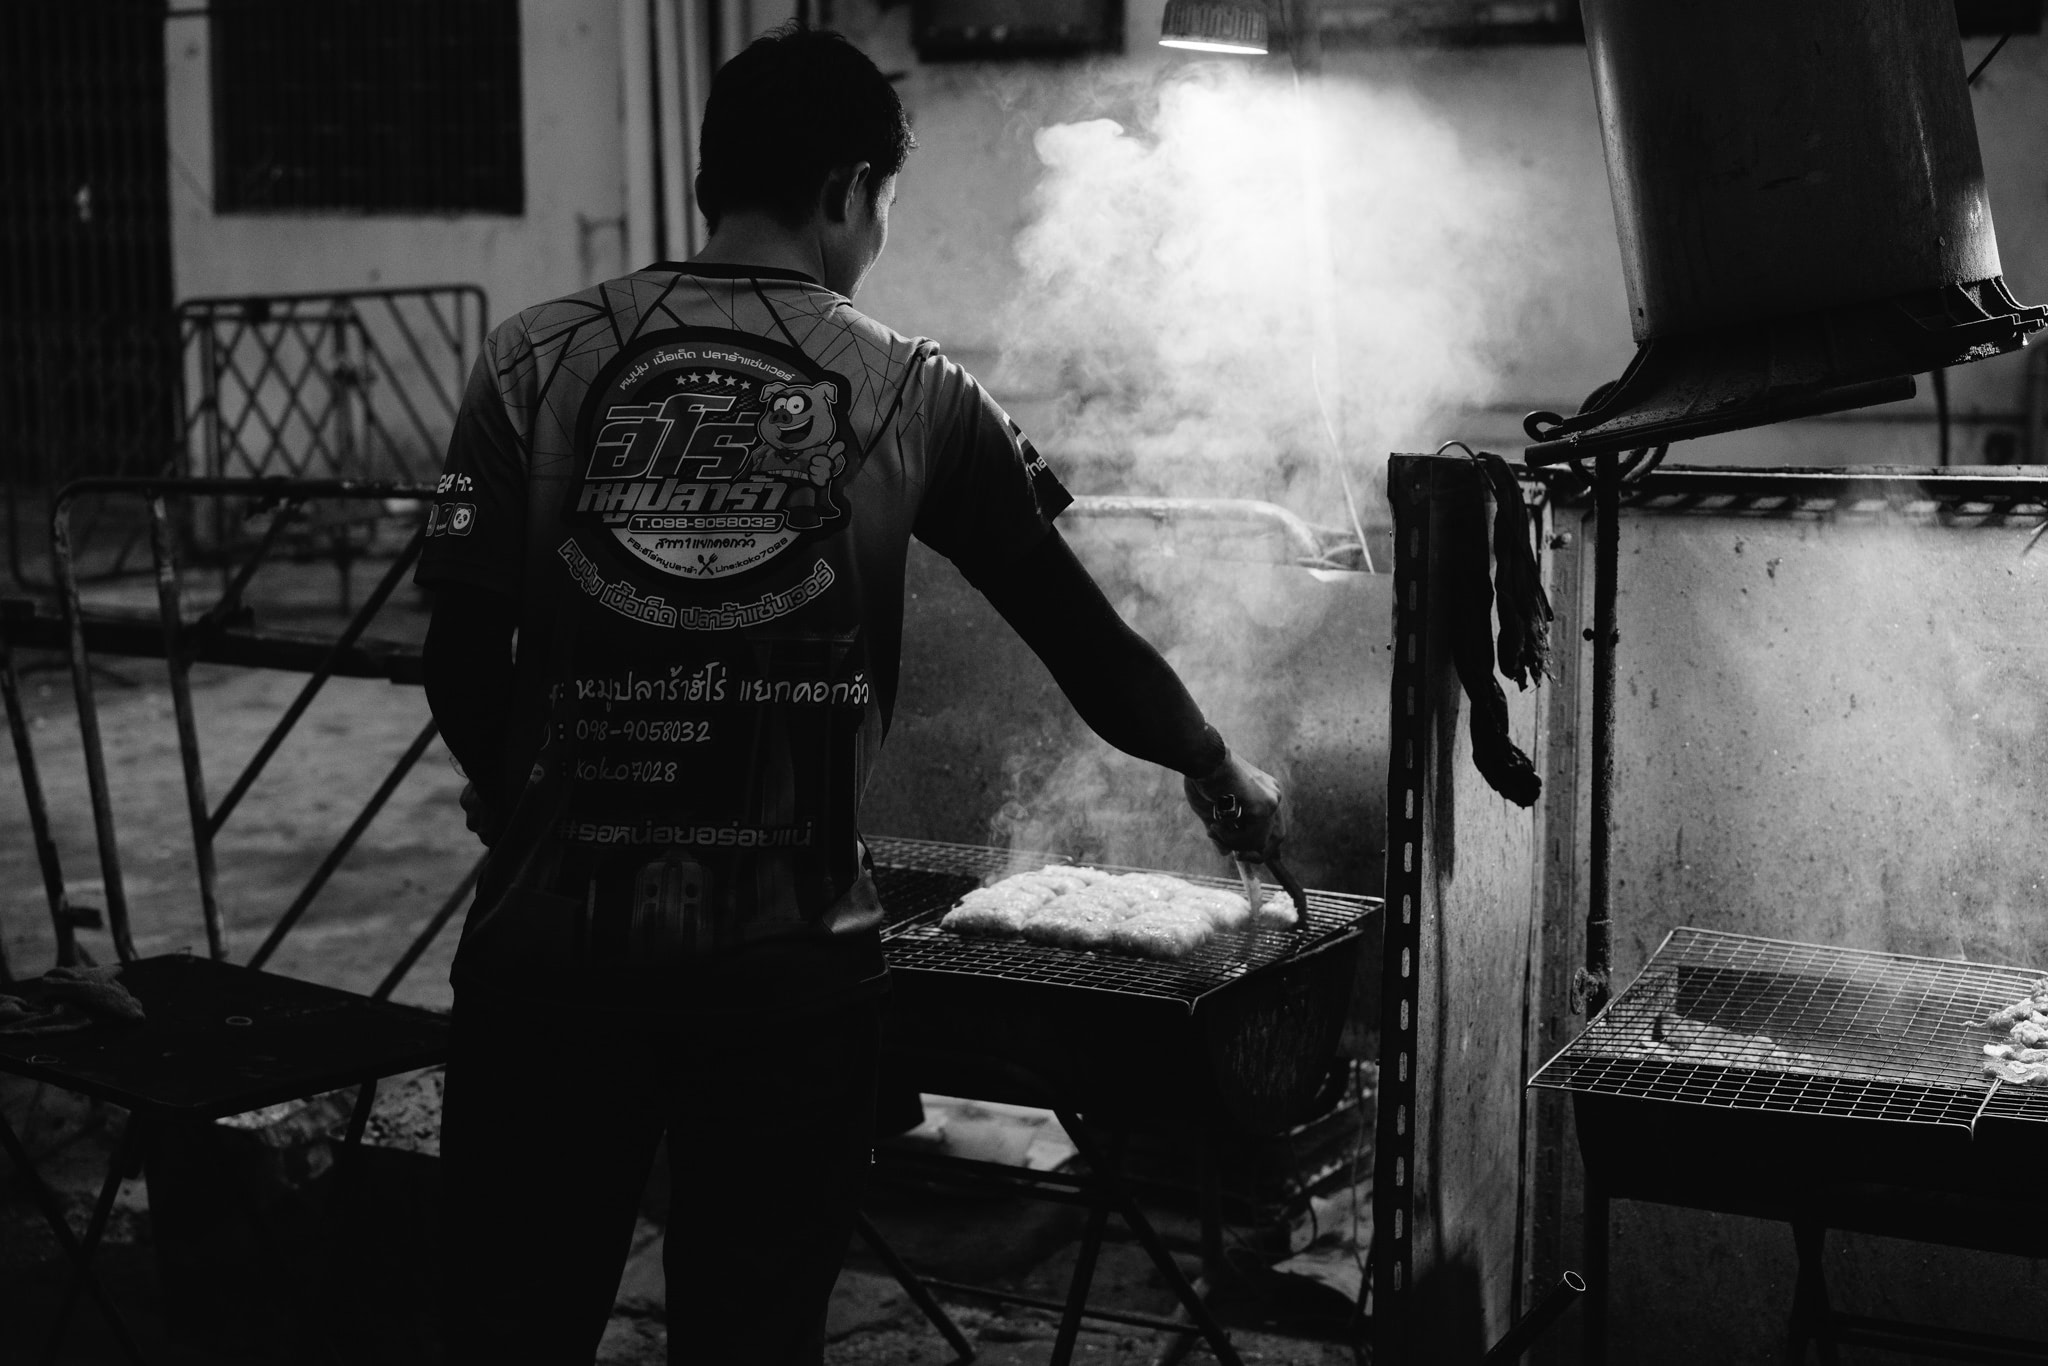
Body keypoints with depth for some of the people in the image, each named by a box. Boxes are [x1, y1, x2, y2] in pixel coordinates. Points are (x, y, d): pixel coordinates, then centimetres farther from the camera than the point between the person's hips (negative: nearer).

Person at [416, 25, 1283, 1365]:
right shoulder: (914, 398, 2)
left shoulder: (537, 362, 2)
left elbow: (462, 658, -1)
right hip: (786, 955, -1)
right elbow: (1085, 637, 9)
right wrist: (1219, 771, 26)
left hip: (555, 938, 1)